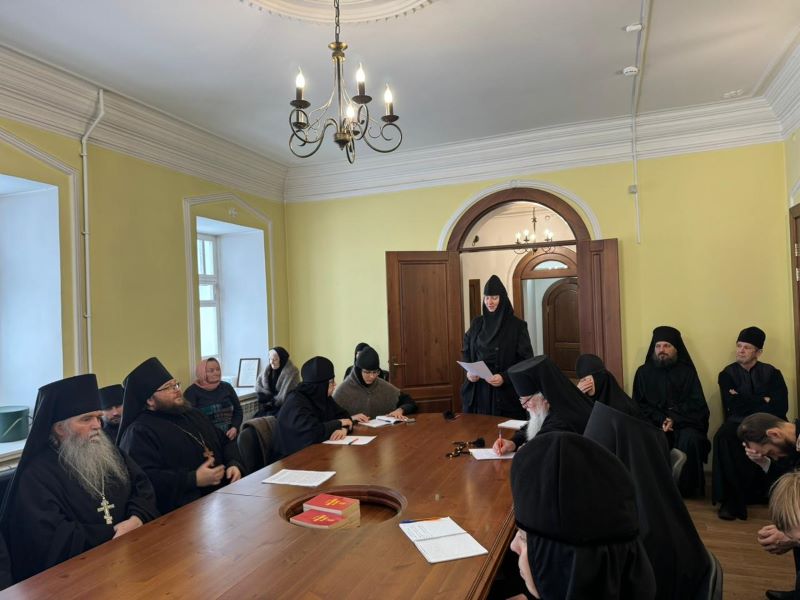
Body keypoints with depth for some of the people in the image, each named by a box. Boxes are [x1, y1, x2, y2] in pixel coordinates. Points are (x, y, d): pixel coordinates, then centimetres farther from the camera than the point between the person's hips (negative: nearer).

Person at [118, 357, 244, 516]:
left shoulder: (193, 414, 21)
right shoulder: (139, 432, -4)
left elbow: (226, 442, 25)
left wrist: (234, 464, 4)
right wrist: (194, 480, -19)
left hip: (225, 492, 8)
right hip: (182, 510, -7)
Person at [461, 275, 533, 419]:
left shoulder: (517, 325, -5)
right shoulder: (477, 323, 7)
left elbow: (526, 361, -7)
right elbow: (466, 351, 12)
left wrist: (505, 378, -20)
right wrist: (469, 371, -7)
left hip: (506, 392, -3)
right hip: (477, 390, 3)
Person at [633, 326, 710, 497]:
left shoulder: (687, 371, 7)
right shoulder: (643, 372, 9)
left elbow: (697, 404, 0)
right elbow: (639, 405, 4)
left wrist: (674, 419, -16)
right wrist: (661, 419, -13)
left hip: (683, 421, 0)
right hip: (654, 422, 0)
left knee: (690, 439, -32)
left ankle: (687, 488, -13)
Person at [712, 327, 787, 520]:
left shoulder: (771, 373, 11)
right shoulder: (727, 374, 9)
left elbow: (780, 407, -4)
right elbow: (733, 406, -5)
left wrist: (746, 402, -10)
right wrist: (762, 401, -3)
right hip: (739, 423, -1)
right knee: (724, 437, -35)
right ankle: (732, 499, -27)